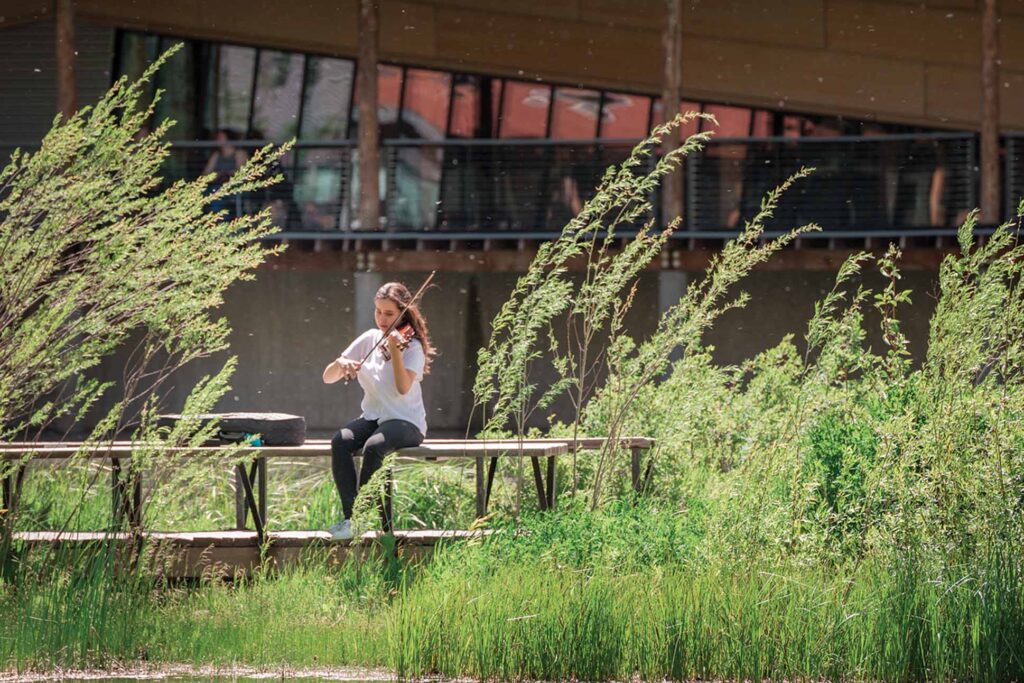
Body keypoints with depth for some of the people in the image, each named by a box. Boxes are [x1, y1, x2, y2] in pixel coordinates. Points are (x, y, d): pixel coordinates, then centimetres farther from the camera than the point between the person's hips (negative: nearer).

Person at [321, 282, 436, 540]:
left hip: (405, 422, -4)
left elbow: (403, 388, -24)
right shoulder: (370, 339, 7)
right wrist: (341, 364, -16)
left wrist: (394, 349, -30)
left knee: (373, 447, -36)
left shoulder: (412, 346, -6)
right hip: (372, 417, 4)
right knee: (340, 442, -27)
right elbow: (328, 377, 6)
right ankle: (350, 516, -23)